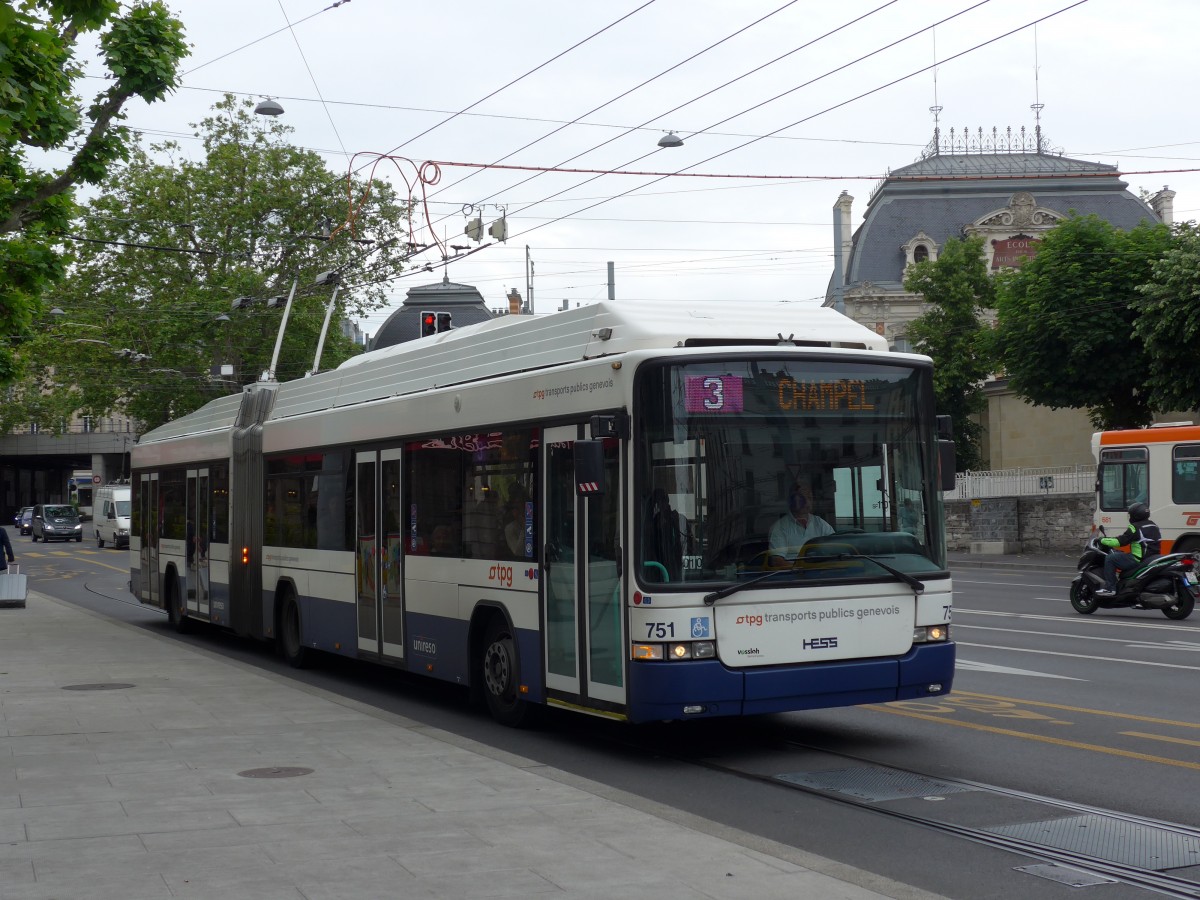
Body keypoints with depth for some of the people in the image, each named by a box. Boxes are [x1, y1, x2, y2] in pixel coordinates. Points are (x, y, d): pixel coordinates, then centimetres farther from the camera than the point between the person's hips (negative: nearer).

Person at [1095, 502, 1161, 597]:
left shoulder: (1136, 527, -14)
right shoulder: (1153, 526, 16)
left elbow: (1120, 542, -17)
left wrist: (1102, 540, -4)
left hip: (1139, 560, -10)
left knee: (1110, 558, -8)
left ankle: (1110, 588, -13)